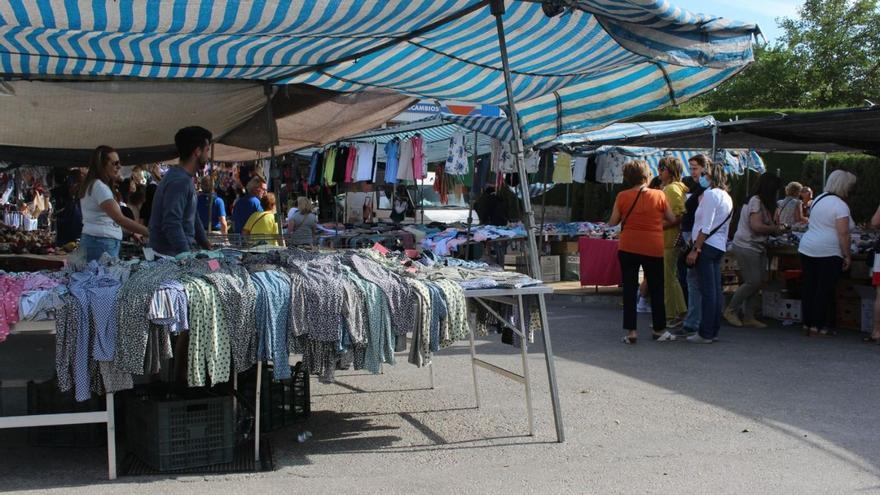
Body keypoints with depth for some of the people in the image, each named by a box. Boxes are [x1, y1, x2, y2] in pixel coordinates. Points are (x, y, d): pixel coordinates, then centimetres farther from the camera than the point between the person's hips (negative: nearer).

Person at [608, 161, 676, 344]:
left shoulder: (622, 196, -5)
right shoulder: (659, 195, -6)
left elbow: (612, 222, 0)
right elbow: (672, 219, 3)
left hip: (628, 248, 0)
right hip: (653, 249, 0)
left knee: (629, 289, 6)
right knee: (656, 290, 13)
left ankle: (631, 331, 2)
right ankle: (659, 329, 22)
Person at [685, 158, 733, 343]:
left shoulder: (710, 193, -11)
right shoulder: (726, 197, 16)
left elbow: (706, 227, -17)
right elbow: (724, 227, 16)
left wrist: (695, 249, -17)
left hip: (707, 245, -9)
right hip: (720, 246, 9)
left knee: (707, 290, -7)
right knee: (716, 290, 10)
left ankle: (706, 333, -4)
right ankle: (714, 331, 15)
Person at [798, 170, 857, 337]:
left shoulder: (818, 199, 14)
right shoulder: (840, 205, -11)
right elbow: (843, 234, -16)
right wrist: (847, 256, -10)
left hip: (806, 248, 8)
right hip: (829, 252, -7)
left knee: (809, 287, 10)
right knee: (825, 290, -1)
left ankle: (807, 323, 14)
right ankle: (817, 326, 1)